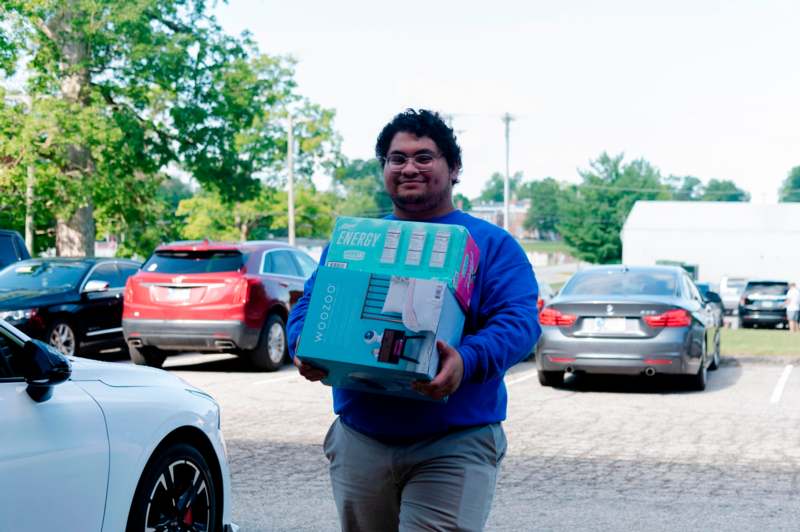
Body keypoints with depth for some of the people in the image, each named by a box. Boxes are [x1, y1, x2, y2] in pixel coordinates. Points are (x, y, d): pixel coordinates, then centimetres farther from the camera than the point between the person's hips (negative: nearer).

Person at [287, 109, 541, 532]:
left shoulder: (492, 245, 3)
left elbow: (520, 321, -10)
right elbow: (309, 306, 11)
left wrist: (468, 361, -30)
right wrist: (304, 347, -13)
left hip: (455, 445, -4)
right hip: (359, 443, 4)